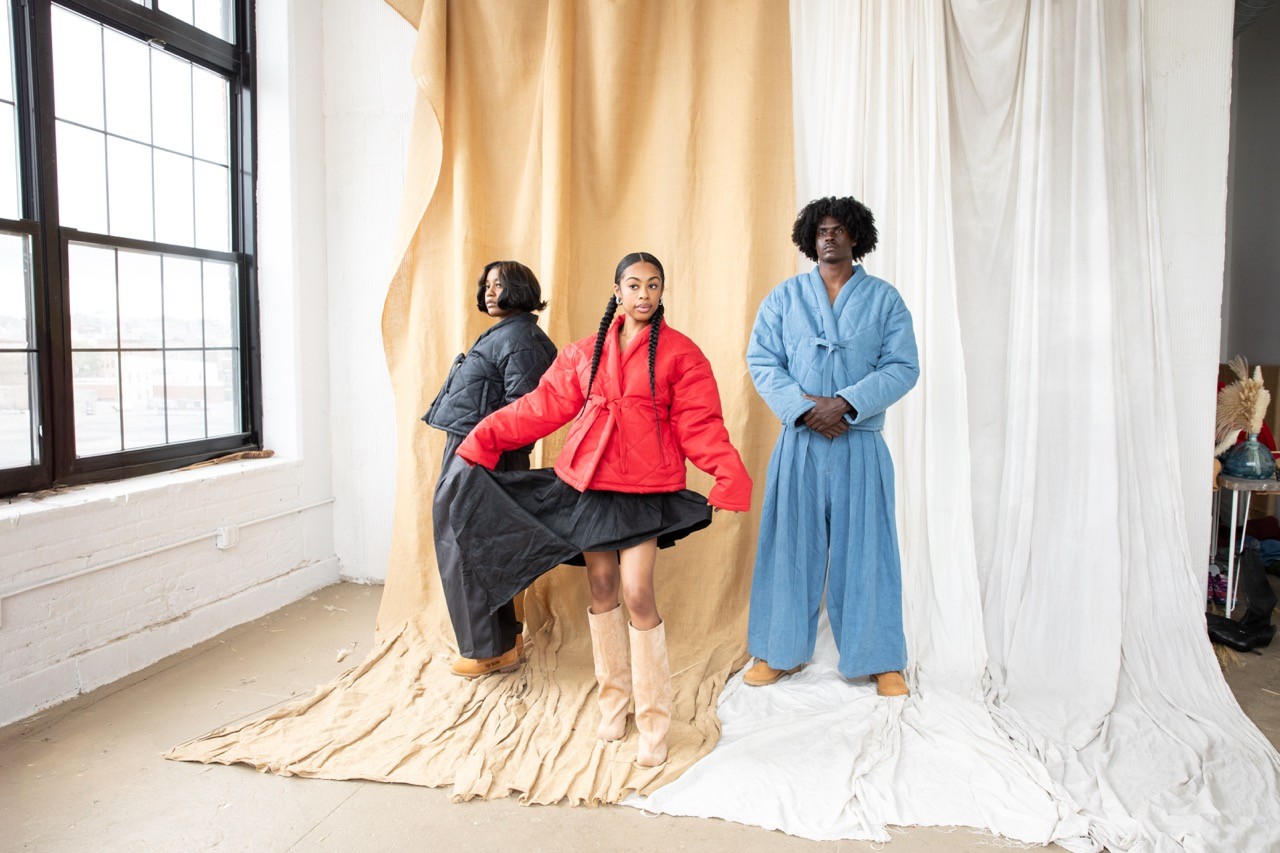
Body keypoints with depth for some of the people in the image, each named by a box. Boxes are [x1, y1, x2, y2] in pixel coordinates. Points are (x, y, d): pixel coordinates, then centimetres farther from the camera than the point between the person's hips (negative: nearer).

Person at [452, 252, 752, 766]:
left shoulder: (680, 354, -1)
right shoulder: (586, 352, 10)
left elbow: (701, 426, -7)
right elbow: (543, 406, 9)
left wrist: (730, 479, -22)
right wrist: (484, 438, 4)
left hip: (645, 489, -4)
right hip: (589, 483, 4)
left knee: (637, 594, -9)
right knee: (602, 588, 9)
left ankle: (654, 723, 7)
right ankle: (614, 699, 29)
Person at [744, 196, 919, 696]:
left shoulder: (884, 298, 6)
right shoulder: (784, 297, 8)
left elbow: (902, 368, -2)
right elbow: (761, 361, 0)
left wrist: (845, 403, -15)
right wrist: (805, 408, -14)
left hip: (860, 444, 0)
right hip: (799, 442, 1)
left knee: (865, 547, 4)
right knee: (790, 544, 6)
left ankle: (880, 660, 18)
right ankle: (779, 652, 20)